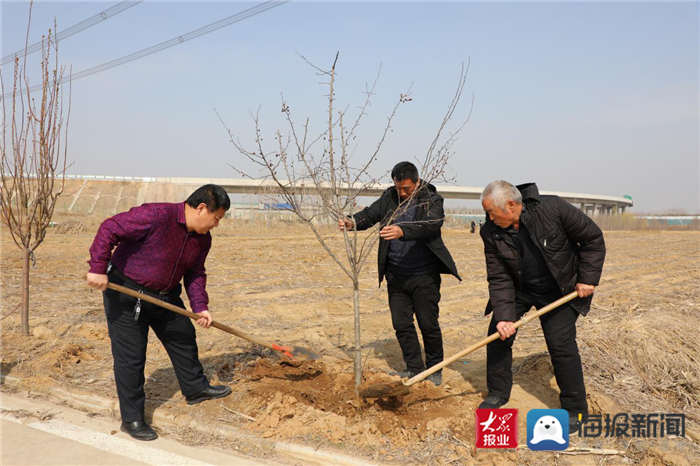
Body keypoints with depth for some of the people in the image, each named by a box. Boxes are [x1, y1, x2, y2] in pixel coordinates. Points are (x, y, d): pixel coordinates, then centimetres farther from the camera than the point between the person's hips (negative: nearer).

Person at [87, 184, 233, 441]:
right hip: (125, 292, -7)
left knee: (183, 338, 18)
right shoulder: (156, 216, -28)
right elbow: (109, 229, -26)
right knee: (130, 356, -1)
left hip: (165, 296, 8)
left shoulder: (203, 239, -3)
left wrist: (200, 307, -4)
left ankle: (195, 388, 41)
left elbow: (195, 273, 7)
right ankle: (131, 419, 13)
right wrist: (98, 268, -29)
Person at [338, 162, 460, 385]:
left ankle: (434, 369, 24)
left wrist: (402, 231, -46)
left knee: (428, 324, 4)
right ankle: (414, 368, 26)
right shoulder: (390, 197, 5)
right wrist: (352, 222, -26)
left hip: (424, 275, -4)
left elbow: (431, 224, -28)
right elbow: (371, 213, -3)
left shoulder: (432, 200, -10)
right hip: (396, 274, 5)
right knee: (401, 324, 10)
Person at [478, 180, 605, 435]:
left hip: (561, 288, -3)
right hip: (520, 289, 4)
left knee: (561, 343, -10)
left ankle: (576, 409, 9)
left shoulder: (553, 208, -26)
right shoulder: (491, 233, -16)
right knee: (498, 333, 1)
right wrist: (503, 315, -22)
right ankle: (498, 392, 23)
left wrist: (588, 278, -15)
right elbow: (499, 279, -13)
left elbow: (593, 238, -14)